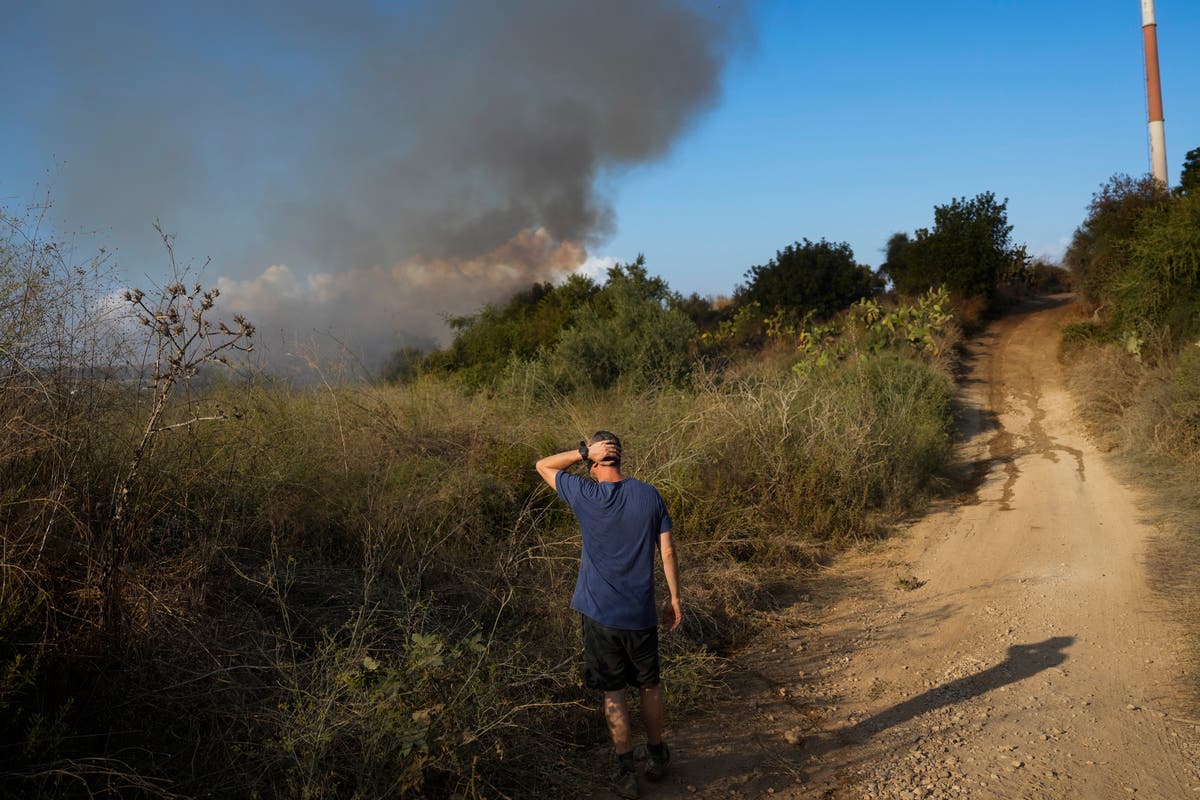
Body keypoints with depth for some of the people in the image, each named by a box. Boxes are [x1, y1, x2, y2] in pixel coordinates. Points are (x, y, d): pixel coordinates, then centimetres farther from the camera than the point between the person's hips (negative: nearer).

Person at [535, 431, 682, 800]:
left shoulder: (586, 496, -13)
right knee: (649, 686, 19)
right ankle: (657, 756, 34)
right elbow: (668, 551, -2)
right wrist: (674, 597, 8)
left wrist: (584, 451, -10)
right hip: (641, 613, 2)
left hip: (600, 613, -2)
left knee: (613, 693, 9)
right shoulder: (649, 495, -5)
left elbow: (543, 465, 1)